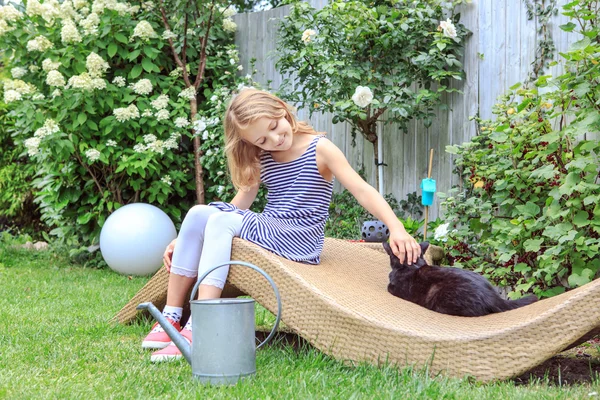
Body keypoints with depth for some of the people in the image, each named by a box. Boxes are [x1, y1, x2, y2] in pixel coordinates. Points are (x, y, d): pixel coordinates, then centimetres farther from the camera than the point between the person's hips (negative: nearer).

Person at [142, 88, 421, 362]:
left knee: (222, 222, -27)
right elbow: (240, 204, 14)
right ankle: (171, 317, -17)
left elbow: (362, 191, -9)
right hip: (267, 231, 6)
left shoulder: (319, 148, -3)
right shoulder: (260, 159, 12)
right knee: (199, 214, -17)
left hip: (300, 240, -6)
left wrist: (396, 228, -25)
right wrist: (185, 239, 7)